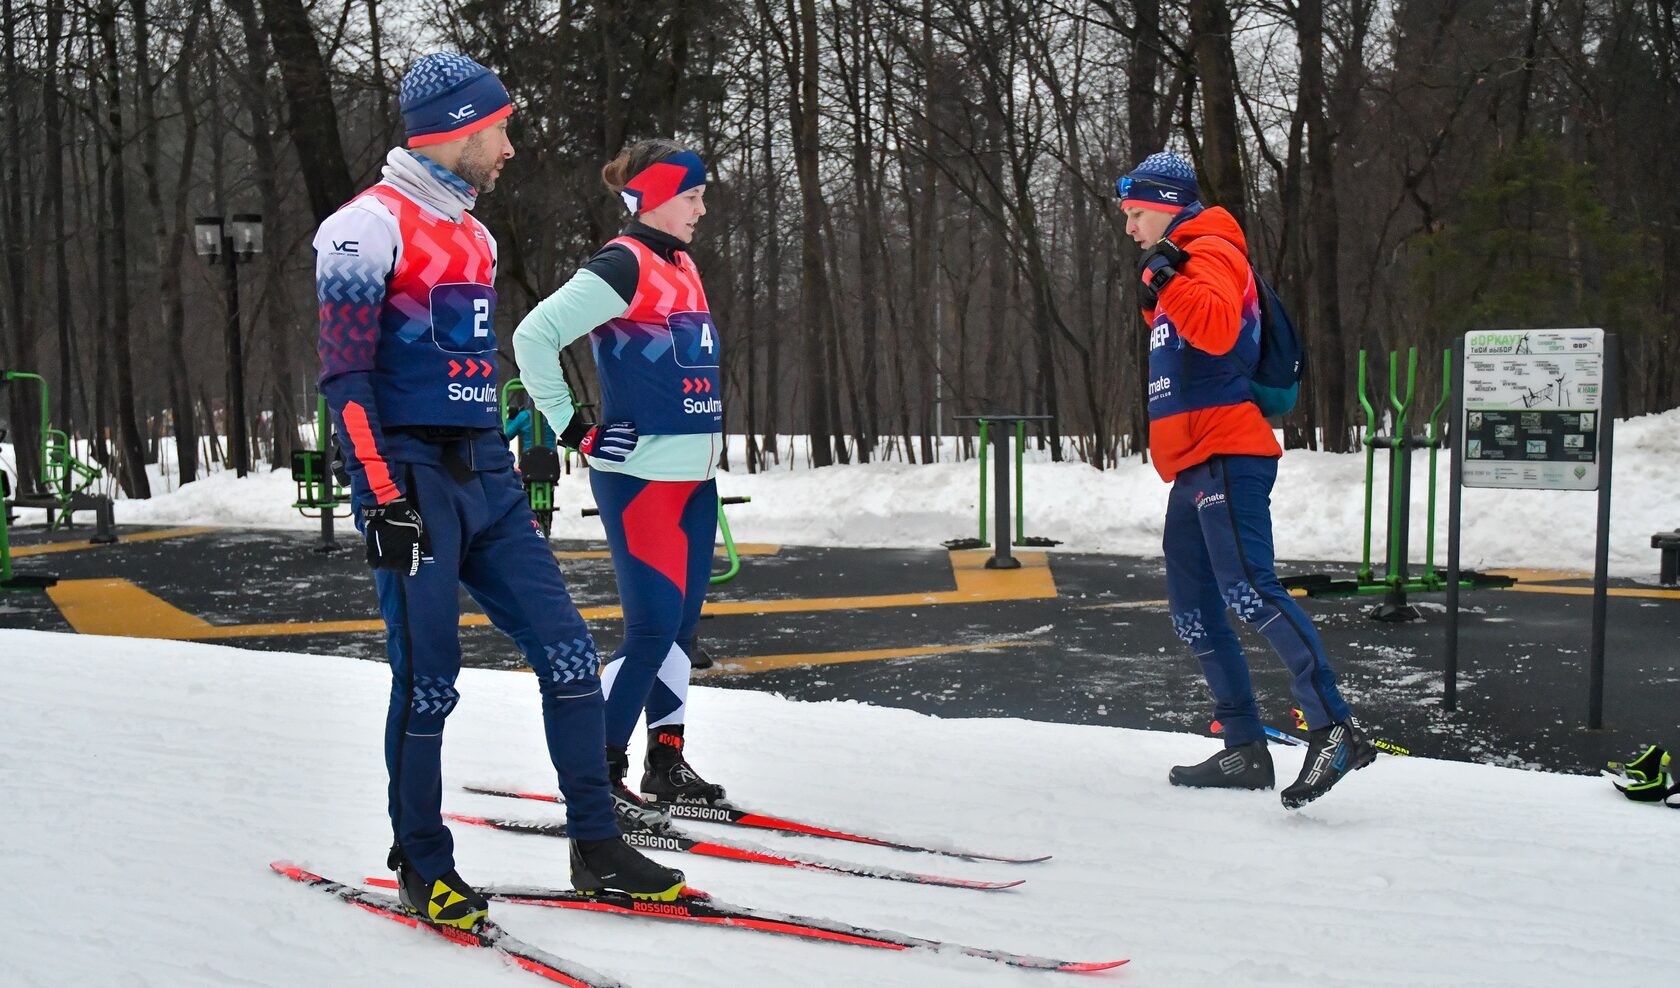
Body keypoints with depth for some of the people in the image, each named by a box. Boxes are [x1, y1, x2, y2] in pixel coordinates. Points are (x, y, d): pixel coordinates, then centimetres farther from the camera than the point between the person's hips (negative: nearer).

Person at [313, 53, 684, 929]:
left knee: (569, 656, 1)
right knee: (428, 680, -2)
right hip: (413, 483, -7)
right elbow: (345, 376, -13)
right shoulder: (371, 225, -8)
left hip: (485, 478, 8)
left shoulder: (472, 234, 17)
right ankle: (421, 866, 15)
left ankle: (596, 848, 10)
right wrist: (382, 499, -19)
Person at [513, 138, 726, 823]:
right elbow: (534, 335, -18)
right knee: (653, 627, -9)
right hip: (640, 477, -9)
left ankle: (666, 763, 23)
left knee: (681, 622, 12)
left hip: (693, 476, 9)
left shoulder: (682, 266, 15)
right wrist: (573, 429, -14)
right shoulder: (625, 265, -12)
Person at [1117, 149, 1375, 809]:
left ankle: (1334, 730, -25)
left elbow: (1216, 329, -24)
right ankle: (1244, 751, 12)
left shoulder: (1210, 251, -5)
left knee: (1248, 590, -22)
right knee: (1194, 616, 9)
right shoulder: (1179, 263, 25)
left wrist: (1169, 278, -26)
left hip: (1226, 456, -11)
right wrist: (1155, 298, 23)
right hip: (1194, 467, 11)